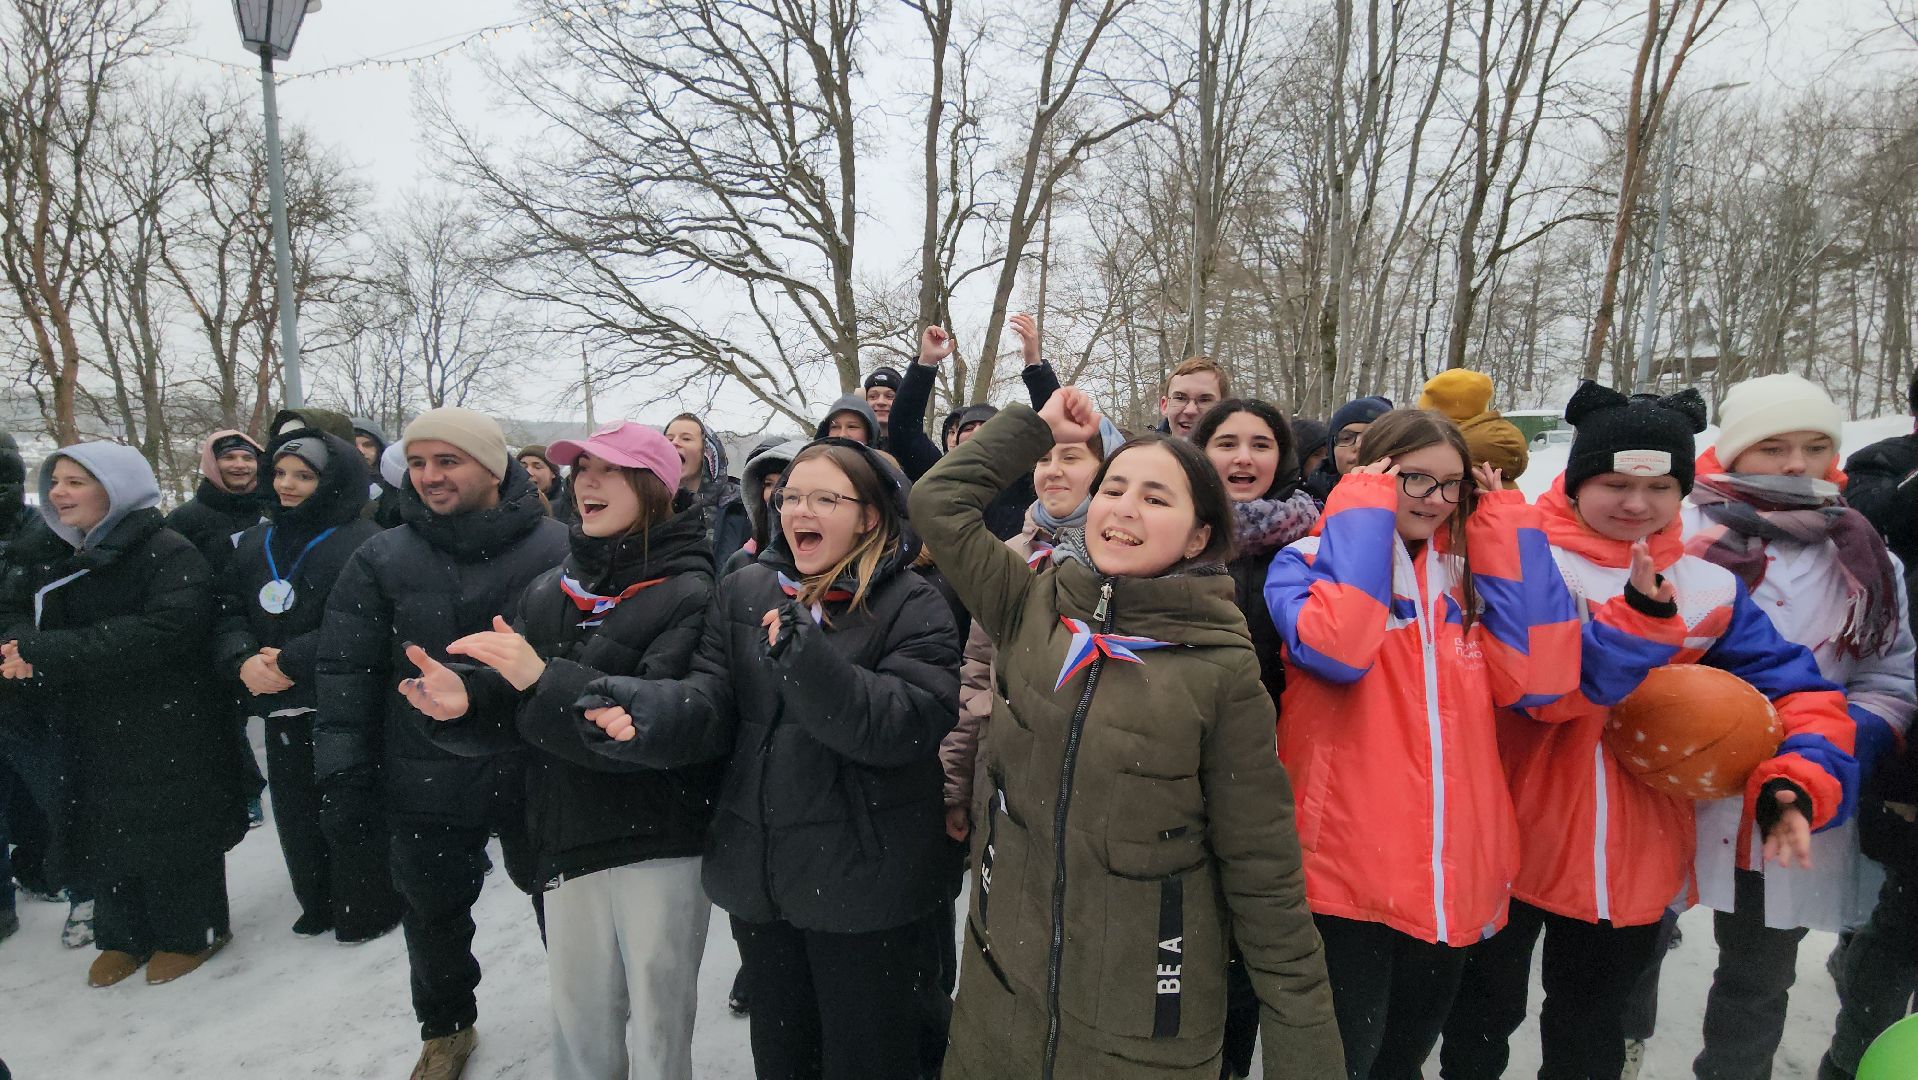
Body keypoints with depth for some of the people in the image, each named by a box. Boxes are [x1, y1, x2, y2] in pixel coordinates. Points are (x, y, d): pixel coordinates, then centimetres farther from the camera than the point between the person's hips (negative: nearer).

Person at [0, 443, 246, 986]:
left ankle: (191, 933, 25)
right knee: (102, 838, 17)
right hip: (83, 730, 7)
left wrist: (45, 653, -28)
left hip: (165, 732, -7)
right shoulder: (44, 552, 9)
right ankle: (124, 934, 35)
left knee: (171, 836, 6)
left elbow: (165, 631, -28)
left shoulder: (168, 553, -16)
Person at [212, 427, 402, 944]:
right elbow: (226, 610, 8)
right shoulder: (254, 542, 13)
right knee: (296, 813, 15)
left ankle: (366, 910, 18)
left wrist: (291, 661, -19)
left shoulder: (362, 541, -10)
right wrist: (242, 660, -11)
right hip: (281, 708, 7)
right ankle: (318, 905, 32)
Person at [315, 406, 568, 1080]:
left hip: (536, 773, -2)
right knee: (434, 915, 20)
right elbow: (346, 673, 0)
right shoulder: (382, 560, -2)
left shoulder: (555, 550, -9)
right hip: (426, 780, 3)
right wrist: (344, 775, -4)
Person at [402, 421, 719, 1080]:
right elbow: (513, 714, 7)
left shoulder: (689, 594, -10)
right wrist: (463, 701, -15)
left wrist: (544, 679, -28)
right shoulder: (550, 591, 9)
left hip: (660, 844, -5)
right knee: (578, 1026, 16)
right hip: (568, 840, 5)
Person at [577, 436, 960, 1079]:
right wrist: (645, 711, -26)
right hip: (759, 880, 5)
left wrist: (806, 659, -33)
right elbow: (711, 704, -5)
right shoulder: (743, 593, 4)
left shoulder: (912, 607, -9)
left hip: (865, 883, -4)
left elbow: (910, 724, -21)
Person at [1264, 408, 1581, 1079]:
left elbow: (1537, 678, -6)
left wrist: (1507, 533, -5)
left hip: (1452, 879, 5)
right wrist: (1363, 515, -16)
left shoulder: (1474, 571, 10)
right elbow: (1332, 649, -26)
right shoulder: (1312, 561, -4)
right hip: (1346, 878, -5)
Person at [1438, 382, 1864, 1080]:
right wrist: (1637, 620, -34)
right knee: (1485, 1019, 18)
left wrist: (1794, 781, -17)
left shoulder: (1707, 588, 0)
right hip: (1512, 844, -3)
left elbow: (1797, 691, 0)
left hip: (1635, 864, 4)